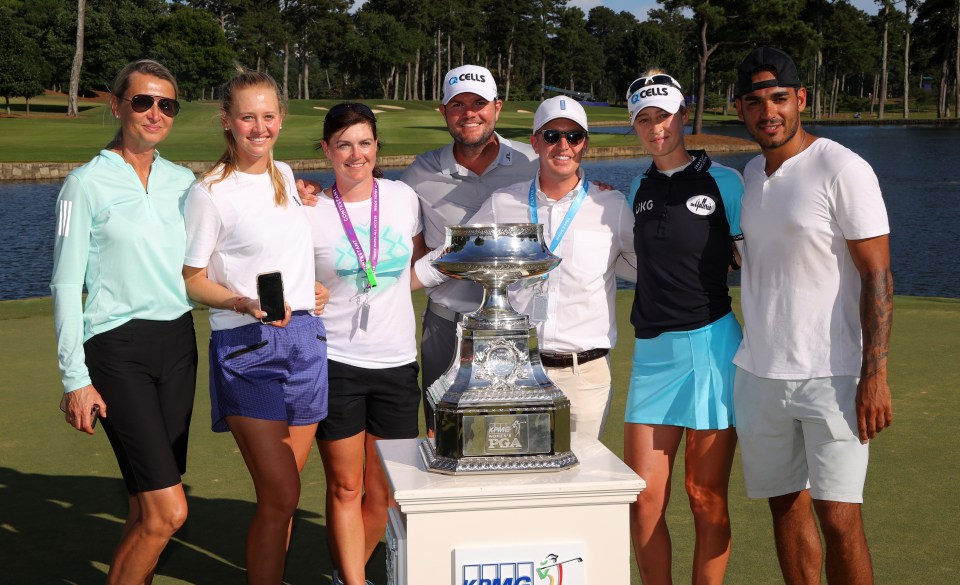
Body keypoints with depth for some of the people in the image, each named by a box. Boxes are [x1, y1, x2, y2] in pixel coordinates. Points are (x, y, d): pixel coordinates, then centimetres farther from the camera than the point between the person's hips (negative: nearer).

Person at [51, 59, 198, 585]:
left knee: (148, 508, 9)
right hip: (118, 350, -6)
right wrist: (74, 379, -11)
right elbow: (66, 285, -6)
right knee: (168, 511, -12)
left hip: (177, 344, 6)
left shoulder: (182, 181, 11)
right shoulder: (87, 183, -5)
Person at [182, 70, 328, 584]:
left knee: (281, 494, 9)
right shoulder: (211, 192, -7)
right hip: (247, 347, -6)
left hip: (304, 339, 6)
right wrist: (246, 304, -20)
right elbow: (193, 280, -4)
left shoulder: (285, 175, 12)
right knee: (281, 495, -9)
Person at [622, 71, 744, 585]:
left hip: (710, 344, -4)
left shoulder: (724, 182, 1)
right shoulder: (637, 189, 15)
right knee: (644, 500, 1)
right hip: (651, 350, 4)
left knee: (706, 498, 2)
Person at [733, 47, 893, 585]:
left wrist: (875, 376, -18)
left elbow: (878, 276, -12)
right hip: (760, 374, 7)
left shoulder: (844, 170, -9)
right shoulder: (752, 174, 13)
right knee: (787, 506, 11)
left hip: (831, 376, -6)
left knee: (838, 518, -8)